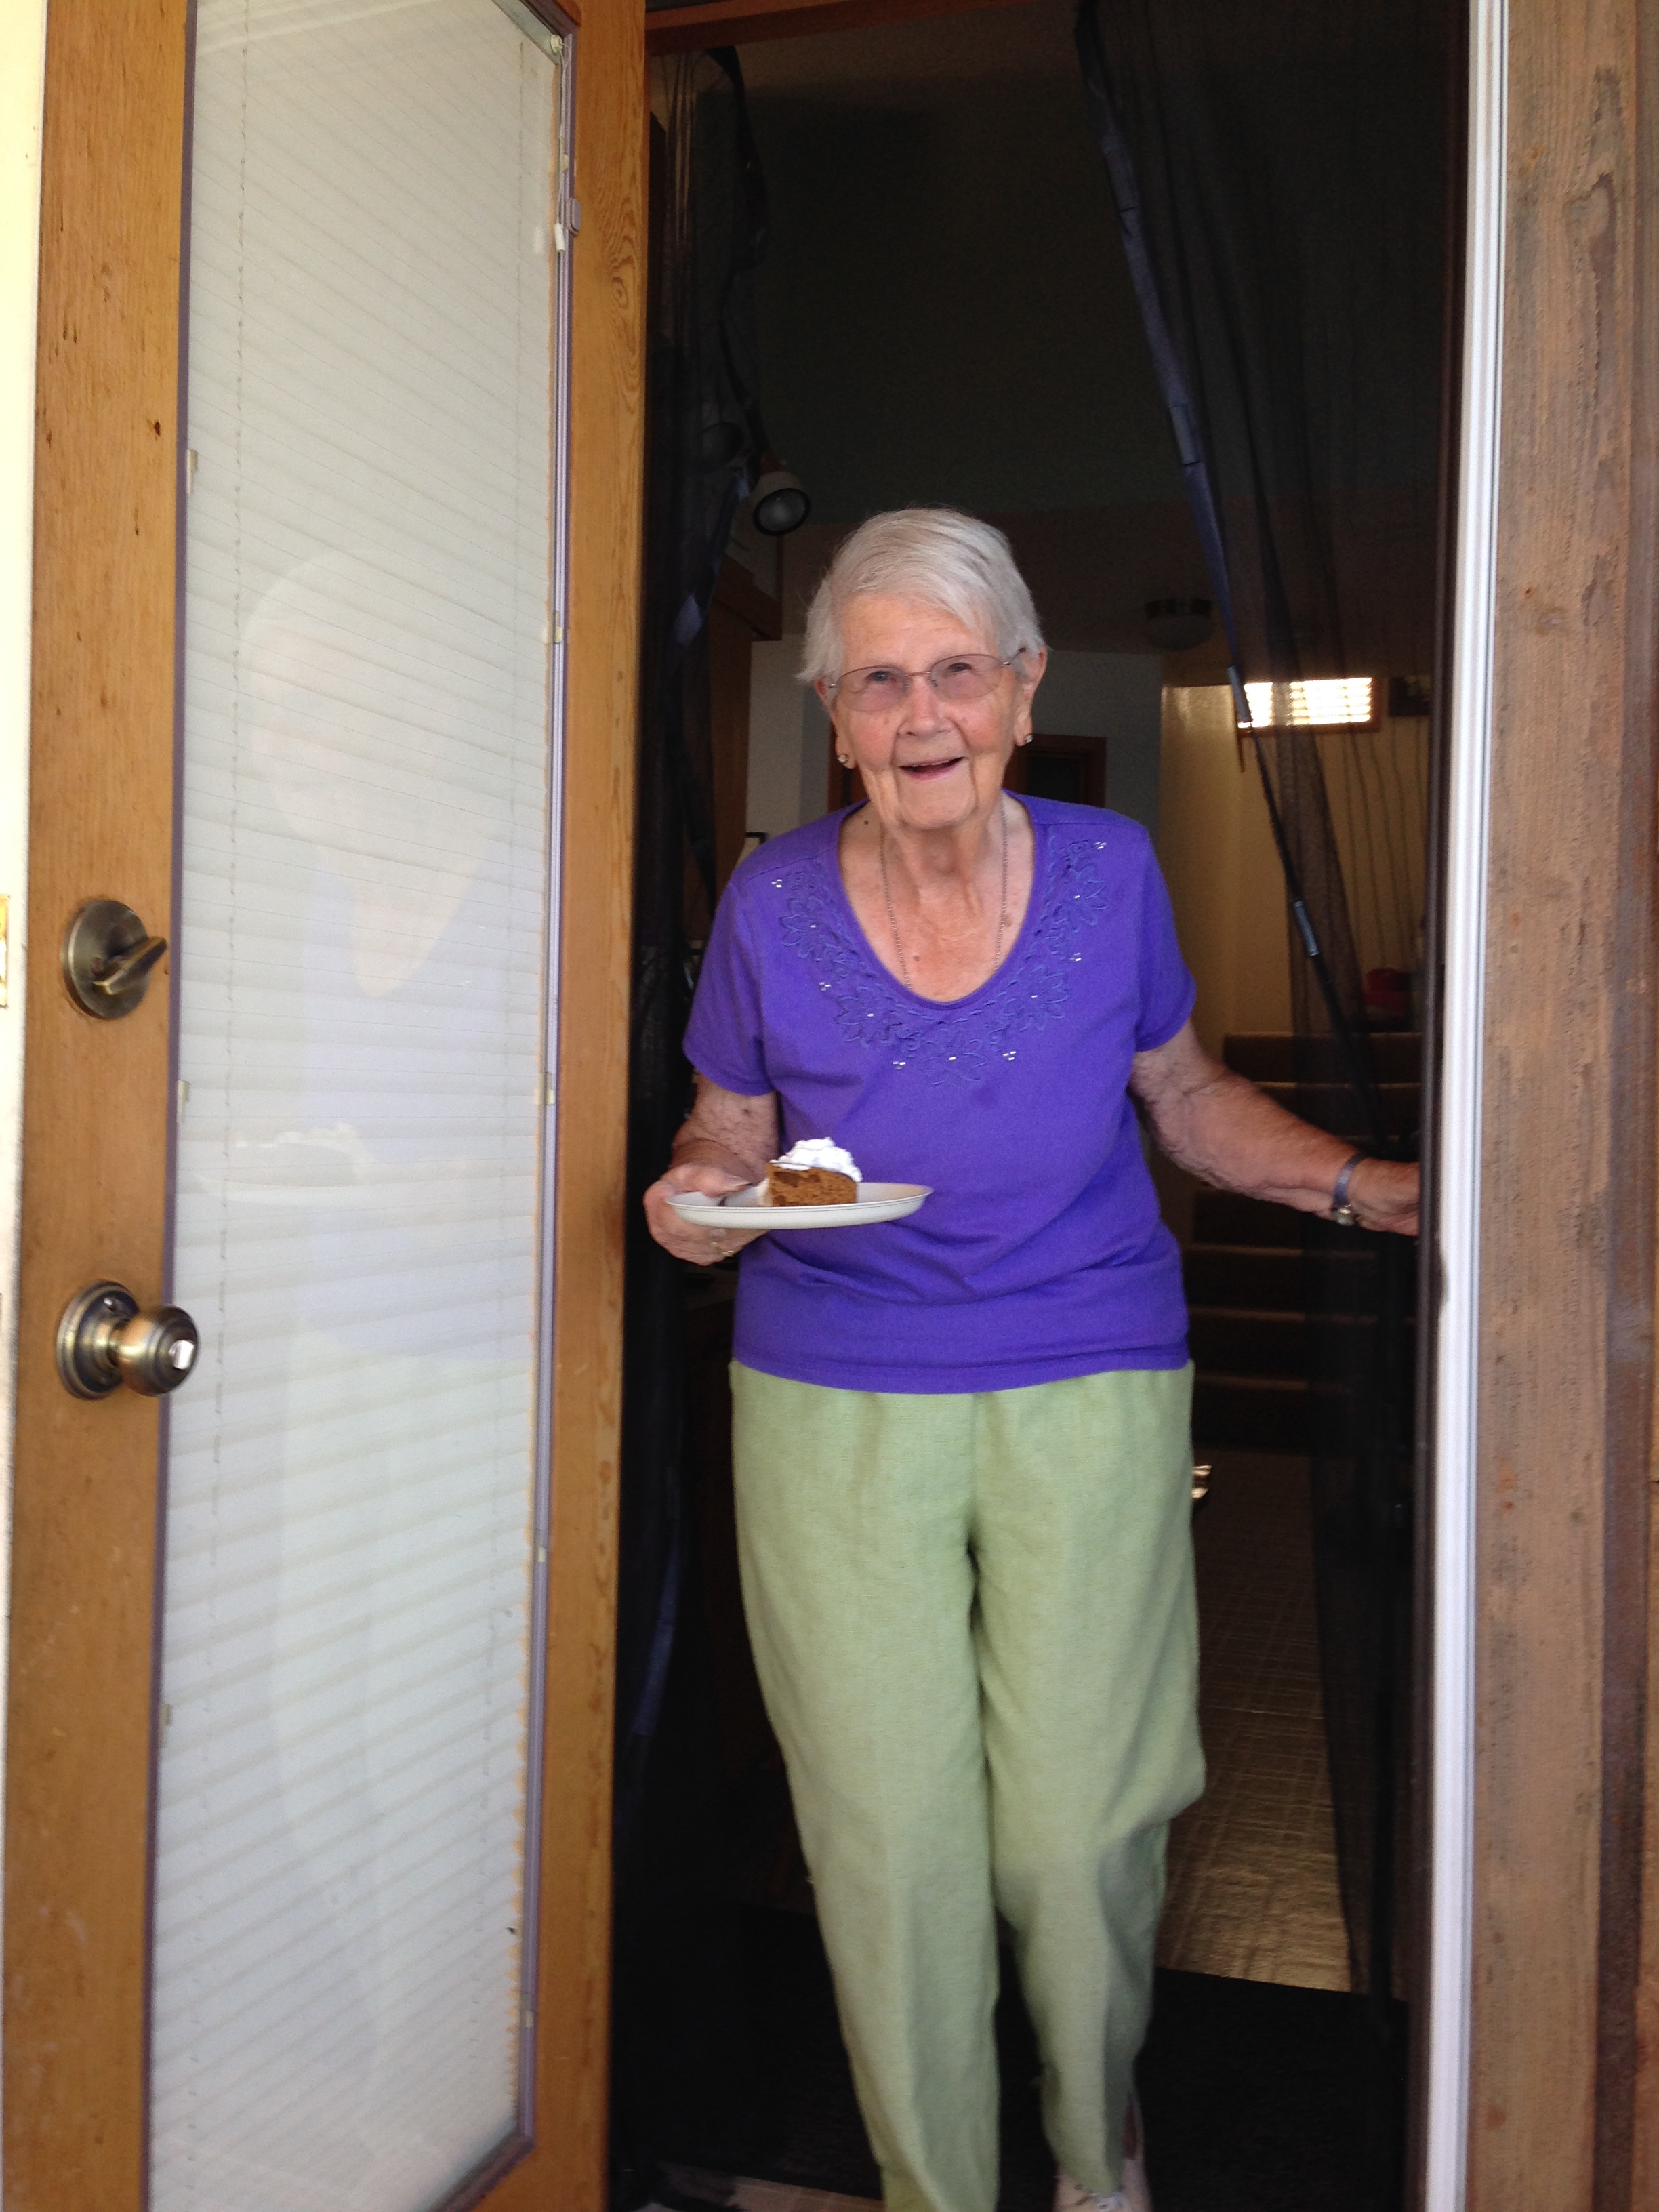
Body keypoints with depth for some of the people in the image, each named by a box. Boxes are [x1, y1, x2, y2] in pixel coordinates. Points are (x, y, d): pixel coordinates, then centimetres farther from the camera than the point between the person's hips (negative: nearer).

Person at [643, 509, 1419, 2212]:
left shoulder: (1108, 872, -2)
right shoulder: (773, 901, -5)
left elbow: (1186, 1097, 11)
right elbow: (731, 1130, 7)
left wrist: (1356, 1181, -3)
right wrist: (703, 1193, -15)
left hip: (1089, 1395, 0)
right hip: (835, 1404, 0)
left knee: (1081, 1832, 5)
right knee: (888, 1837, 6)